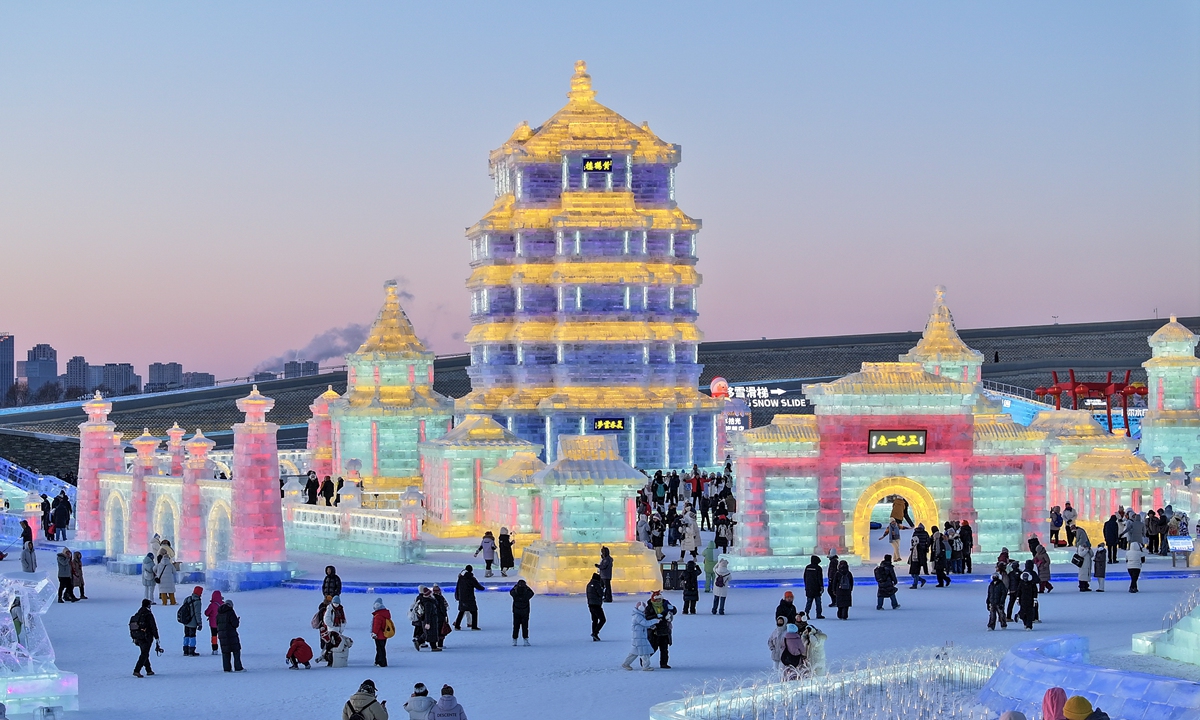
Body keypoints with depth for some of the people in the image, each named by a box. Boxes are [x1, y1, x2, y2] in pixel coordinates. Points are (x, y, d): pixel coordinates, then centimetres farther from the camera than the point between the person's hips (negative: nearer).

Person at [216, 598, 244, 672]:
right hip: (231, 634, -6)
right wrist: (238, 621, 5)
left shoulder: (219, 613, 10)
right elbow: (235, 624, -15)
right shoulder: (230, 612, -11)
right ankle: (238, 668, -2)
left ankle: (226, 668, 8)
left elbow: (217, 624, 14)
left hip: (221, 635, 6)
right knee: (236, 651, 1)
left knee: (225, 652, 11)